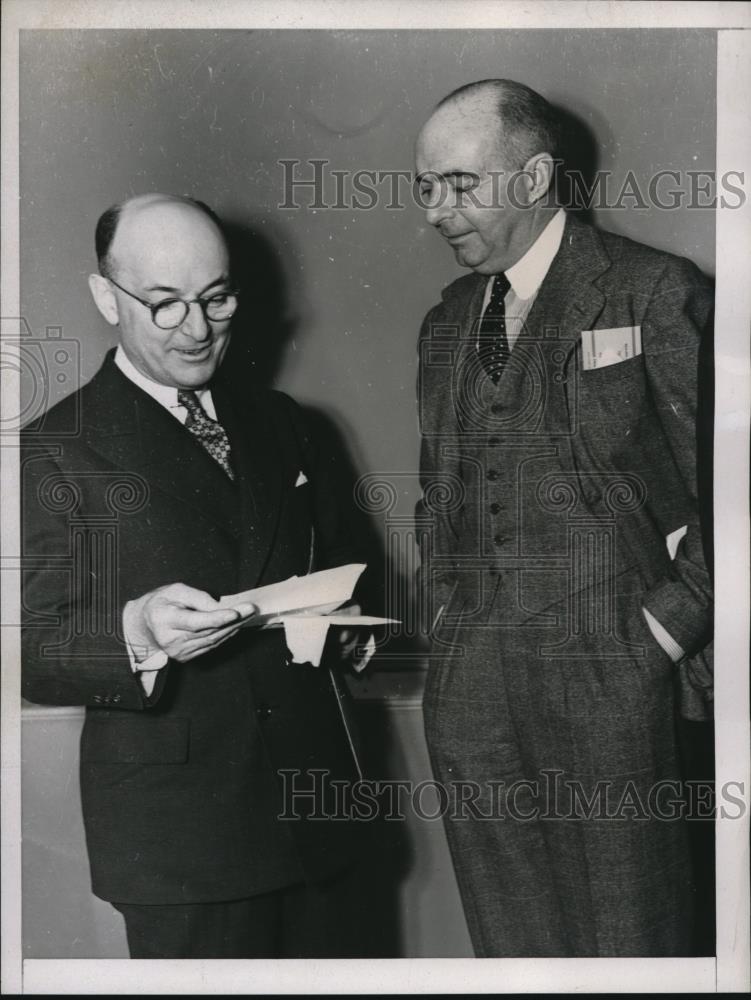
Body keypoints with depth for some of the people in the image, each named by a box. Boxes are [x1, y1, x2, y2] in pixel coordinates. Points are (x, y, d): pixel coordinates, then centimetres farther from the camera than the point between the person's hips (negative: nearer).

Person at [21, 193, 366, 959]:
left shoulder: (277, 422, 14)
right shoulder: (56, 450, -4)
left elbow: (335, 563, 22)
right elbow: (34, 653, -8)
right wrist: (137, 631, -27)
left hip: (306, 799, 5)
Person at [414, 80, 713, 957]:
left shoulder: (654, 295, -3)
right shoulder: (445, 322, 16)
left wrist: (665, 628, -9)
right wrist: (444, 623, 10)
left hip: (606, 682, -5)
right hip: (468, 694, 5)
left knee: (626, 938, 3)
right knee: (510, 946, 13)